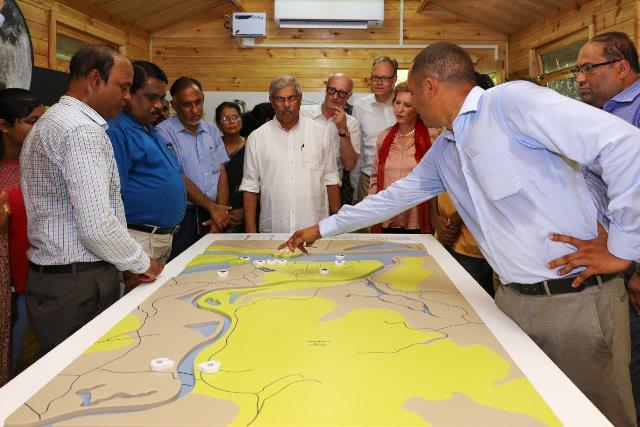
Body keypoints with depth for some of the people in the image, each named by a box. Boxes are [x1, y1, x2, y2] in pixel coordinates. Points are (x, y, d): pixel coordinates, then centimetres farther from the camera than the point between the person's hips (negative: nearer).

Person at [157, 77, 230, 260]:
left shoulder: (212, 131, 13)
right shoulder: (164, 132, -6)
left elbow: (221, 173, 9)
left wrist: (221, 211, -4)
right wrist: (212, 207, -8)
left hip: (212, 217, 5)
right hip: (181, 217, -5)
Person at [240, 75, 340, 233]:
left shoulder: (320, 132, 6)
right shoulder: (257, 138, 4)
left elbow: (331, 180, 8)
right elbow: (250, 188, 4)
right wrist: (251, 232, -2)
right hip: (273, 230, 0)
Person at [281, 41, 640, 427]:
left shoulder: (511, 101, -15)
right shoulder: (443, 151, 13)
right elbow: (394, 196, 24)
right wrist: (321, 229, 28)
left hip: (578, 298, -7)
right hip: (514, 298, 8)